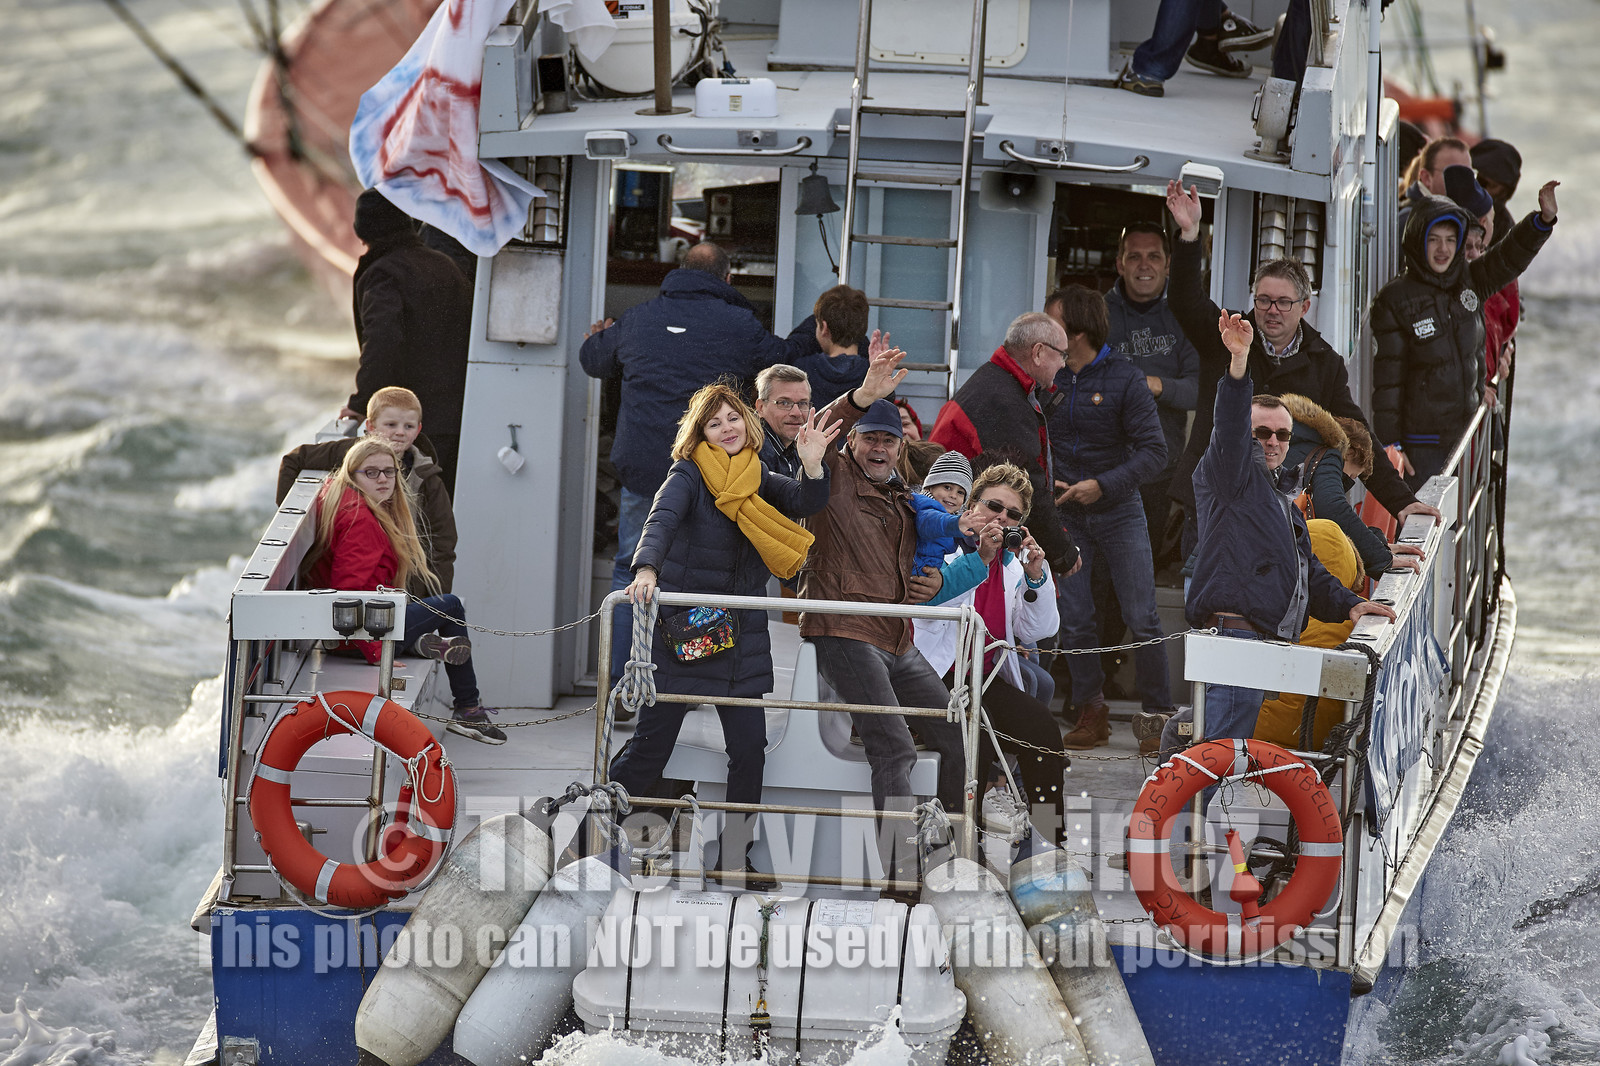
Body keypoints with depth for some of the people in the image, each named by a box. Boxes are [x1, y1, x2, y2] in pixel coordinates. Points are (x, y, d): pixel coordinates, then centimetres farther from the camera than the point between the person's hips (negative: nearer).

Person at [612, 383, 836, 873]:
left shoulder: (759, 480, 9)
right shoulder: (689, 474, -5)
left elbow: (805, 503, -6)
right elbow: (661, 519, -23)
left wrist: (812, 466, -27)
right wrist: (646, 570, -41)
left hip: (744, 631, 4)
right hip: (683, 625, -4)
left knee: (750, 747, 0)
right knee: (653, 741, -2)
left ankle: (737, 849, 10)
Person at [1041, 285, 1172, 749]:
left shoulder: (1123, 377, -9)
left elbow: (1154, 451, -12)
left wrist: (1103, 484, -21)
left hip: (1118, 509, -3)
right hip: (1065, 515, 3)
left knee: (1142, 620, -8)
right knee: (1074, 621, 0)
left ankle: (1158, 714, 0)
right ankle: (1092, 715, 10)